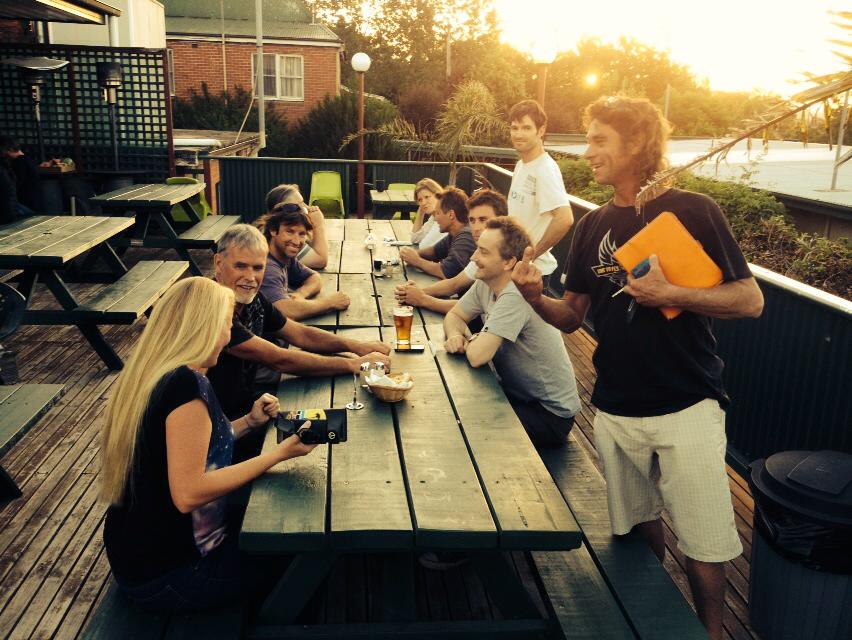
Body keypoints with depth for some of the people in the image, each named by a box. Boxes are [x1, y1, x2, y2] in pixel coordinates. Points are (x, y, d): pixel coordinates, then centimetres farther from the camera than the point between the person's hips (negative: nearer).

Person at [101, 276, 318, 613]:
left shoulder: (149, 375, 4)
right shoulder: (187, 383, -26)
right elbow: (189, 493, -29)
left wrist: (248, 422, 8)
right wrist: (279, 453, -22)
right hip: (167, 575, -9)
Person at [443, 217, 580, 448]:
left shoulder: (514, 297, -30)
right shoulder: (485, 284, -3)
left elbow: (477, 357, -35)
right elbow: (454, 315, 10)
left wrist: (470, 342, -11)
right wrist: (455, 335, -14)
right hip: (517, 393, 8)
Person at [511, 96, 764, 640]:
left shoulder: (692, 211, -7)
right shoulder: (594, 226, 6)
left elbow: (750, 300, -8)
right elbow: (573, 316, 8)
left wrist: (670, 295, -21)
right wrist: (536, 297, -12)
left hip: (686, 409, -4)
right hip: (616, 410, 4)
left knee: (703, 544, 5)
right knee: (636, 529, 17)